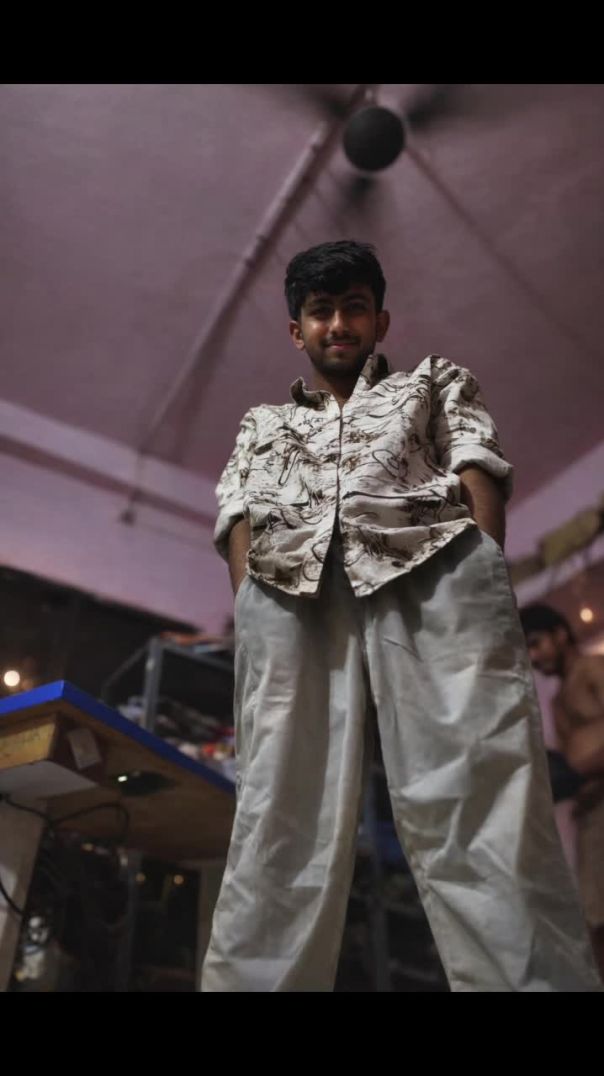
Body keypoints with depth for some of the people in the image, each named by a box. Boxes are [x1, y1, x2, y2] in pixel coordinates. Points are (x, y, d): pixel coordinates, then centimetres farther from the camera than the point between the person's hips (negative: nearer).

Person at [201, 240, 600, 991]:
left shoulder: (436, 382, 34)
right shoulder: (263, 424, 38)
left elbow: (479, 472, 16)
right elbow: (237, 516, 21)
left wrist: (481, 582, -4)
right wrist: (249, 608, -1)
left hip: (430, 560, -1)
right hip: (289, 581, 2)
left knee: (475, 781, -17)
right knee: (283, 804, -14)